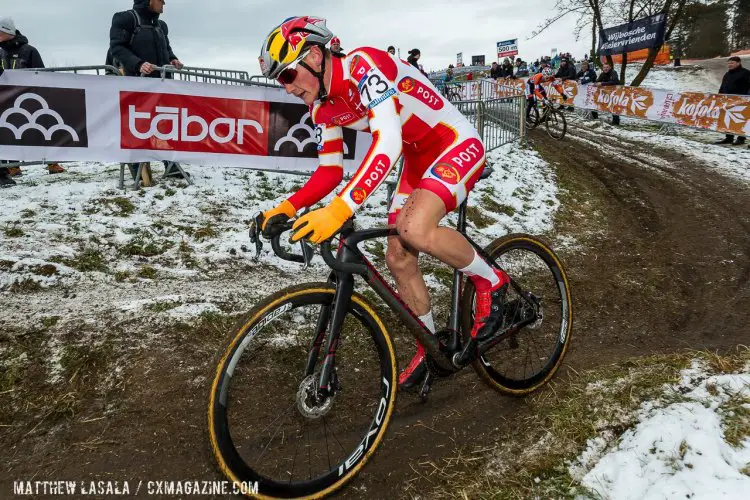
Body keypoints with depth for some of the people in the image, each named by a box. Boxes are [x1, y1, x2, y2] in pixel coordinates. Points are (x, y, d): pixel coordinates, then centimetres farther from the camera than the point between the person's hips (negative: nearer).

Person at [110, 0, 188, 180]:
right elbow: (117, 47, -9)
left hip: (162, 81, 7)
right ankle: (138, 168, 6)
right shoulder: (125, 18, -3)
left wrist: (173, 59, 3)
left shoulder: (161, 25, 17)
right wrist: (138, 64, -25)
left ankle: (170, 165, 11)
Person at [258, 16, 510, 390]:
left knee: (415, 229, -33)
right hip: (419, 159, 9)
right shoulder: (323, 109, 0)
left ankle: (490, 281, -5)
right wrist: (288, 207, -12)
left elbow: (388, 140, -39)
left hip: (459, 144, -8)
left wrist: (341, 208, -48)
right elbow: (331, 170, 5)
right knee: (398, 257, 3)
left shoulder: (363, 65, -26)